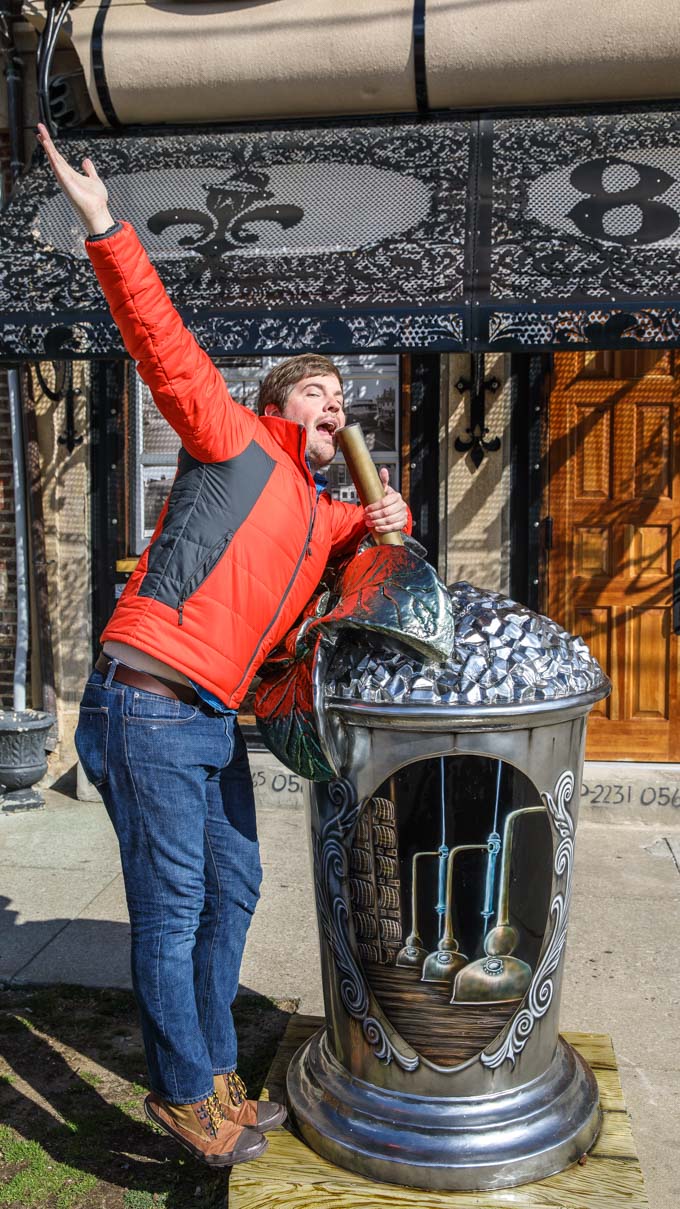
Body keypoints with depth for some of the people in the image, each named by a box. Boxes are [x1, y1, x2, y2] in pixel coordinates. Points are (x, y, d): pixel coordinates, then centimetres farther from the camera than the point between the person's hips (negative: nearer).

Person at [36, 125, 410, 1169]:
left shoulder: (324, 513, 19)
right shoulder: (235, 443, -2)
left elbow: (378, 528, 38)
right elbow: (165, 348, -13)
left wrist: (390, 517, 14)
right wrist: (105, 228, -21)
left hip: (215, 721, 8)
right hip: (149, 705, -8)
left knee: (231, 898, 15)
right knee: (171, 913, 2)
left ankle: (215, 1076, 33)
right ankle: (184, 1093, 21)